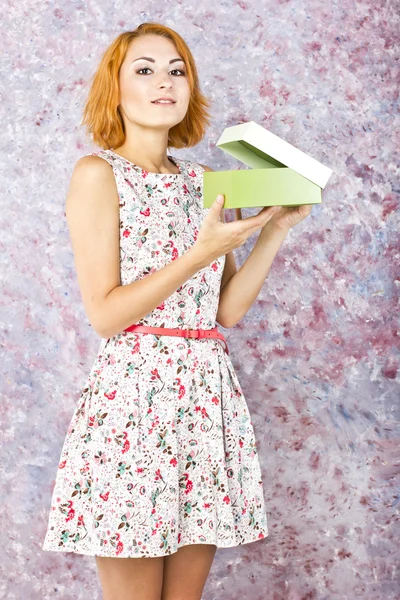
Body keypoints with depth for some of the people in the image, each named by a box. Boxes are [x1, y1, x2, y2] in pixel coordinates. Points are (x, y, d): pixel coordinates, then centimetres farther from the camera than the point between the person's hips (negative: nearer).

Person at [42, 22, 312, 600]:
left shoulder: (201, 179, 14)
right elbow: (104, 313, -11)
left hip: (209, 394, 6)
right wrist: (201, 253, -18)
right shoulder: (98, 173, -3)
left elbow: (229, 310, 9)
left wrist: (278, 226, 2)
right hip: (133, 394, -6)